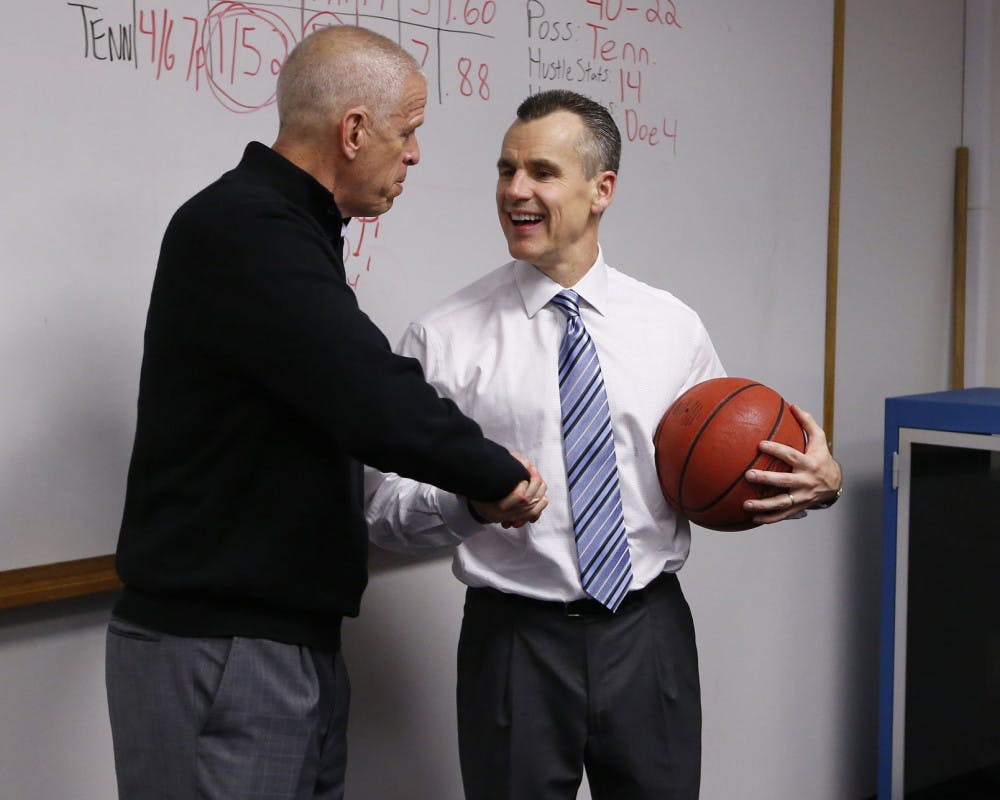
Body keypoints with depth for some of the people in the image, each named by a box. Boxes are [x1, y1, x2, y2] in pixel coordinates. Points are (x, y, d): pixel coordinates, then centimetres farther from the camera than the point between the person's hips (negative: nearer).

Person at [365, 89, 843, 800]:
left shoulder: (672, 327, 5)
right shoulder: (444, 338, -4)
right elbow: (386, 509, -5)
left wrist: (817, 482, -7)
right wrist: (470, 497, -24)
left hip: (651, 636, 2)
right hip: (515, 642, -2)